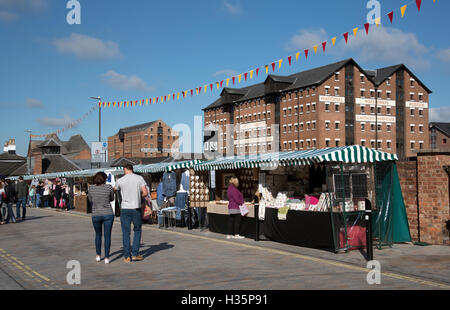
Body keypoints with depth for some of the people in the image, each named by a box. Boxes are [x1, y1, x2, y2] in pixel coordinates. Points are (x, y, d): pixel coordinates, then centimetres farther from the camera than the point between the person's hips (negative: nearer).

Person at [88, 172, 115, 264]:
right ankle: (106, 258, 2)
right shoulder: (109, 187, -7)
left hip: (96, 215, 2)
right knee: (107, 236, 4)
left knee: (98, 234, 22)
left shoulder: (91, 188, -2)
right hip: (108, 214, -2)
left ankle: (98, 256, 26)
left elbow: (90, 200, 12)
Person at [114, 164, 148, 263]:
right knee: (137, 230, 14)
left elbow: (115, 190, 19)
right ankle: (135, 254, 10)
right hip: (136, 208, 0)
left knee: (126, 232, 7)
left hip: (125, 209, 0)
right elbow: (145, 193, -10)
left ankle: (127, 256, 8)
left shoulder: (120, 180, -2)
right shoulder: (139, 178, -2)